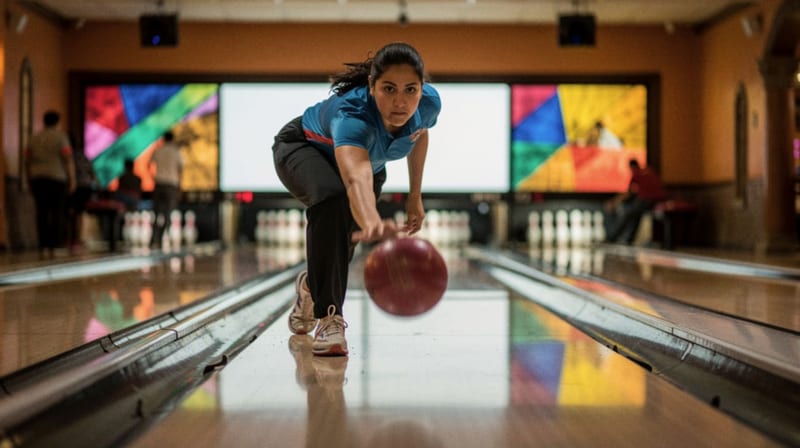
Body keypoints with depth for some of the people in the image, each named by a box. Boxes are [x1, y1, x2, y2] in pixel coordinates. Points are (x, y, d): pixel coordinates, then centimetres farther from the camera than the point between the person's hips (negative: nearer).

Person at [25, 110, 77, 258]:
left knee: (42, 213, 3)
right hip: (57, 179, -4)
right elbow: (68, 160, -10)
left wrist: (30, 181, 16)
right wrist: (72, 180, -6)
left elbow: (27, 161, 10)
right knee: (57, 213, -1)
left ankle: (43, 247, -3)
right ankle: (53, 246, -6)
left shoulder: (34, 138, 12)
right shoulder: (61, 137, -3)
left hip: (38, 179, 4)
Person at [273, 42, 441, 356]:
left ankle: (311, 286, 50)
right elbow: (356, 179, -67)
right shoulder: (352, 115, -47)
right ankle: (329, 318, -27)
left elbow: (420, 135, -3)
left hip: (366, 158, 6)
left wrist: (415, 196, 0)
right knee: (333, 198, -37)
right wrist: (373, 223, -87)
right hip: (302, 150, -6)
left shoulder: (429, 103, -29)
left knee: (348, 232, 12)